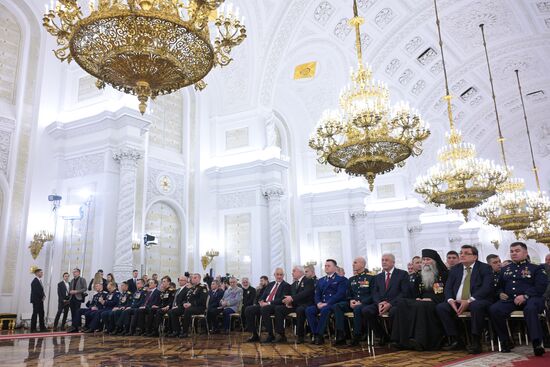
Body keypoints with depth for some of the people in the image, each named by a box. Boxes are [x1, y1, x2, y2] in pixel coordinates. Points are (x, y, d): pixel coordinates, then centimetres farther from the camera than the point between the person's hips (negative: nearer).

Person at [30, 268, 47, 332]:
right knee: (35, 314, -4)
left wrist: (43, 296, 1)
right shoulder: (34, 281, -14)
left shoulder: (40, 281, 15)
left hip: (40, 300, 9)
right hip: (36, 300, -9)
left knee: (41, 314, 9)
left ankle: (42, 327, 12)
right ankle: (33, 329, 3)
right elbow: (36, 291, -20)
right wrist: (42, 296, -12)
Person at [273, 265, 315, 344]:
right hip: (294, 305, 7)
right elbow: (291, 296, 17)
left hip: (305, 304, -7)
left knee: (300, 310, -39)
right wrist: (288, 301, -8)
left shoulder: (309, 281, -1)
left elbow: (306, 293, -18)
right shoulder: (293, 284, 23)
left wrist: (292, 298, -27)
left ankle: (300, 336, -25)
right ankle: (281, 335, -14)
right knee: (278, 308, -13)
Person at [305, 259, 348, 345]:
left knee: (324, 309, -37)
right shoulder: (321, 280, 24)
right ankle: (315, 335, -19)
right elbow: (317, 294, 17)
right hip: (321, 304, 5)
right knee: (309, 310, -23)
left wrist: (327, 303, -19)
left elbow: (340, 294, -8)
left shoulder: (341, 279, 5)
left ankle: (319, 335, -26)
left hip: (334, 304, -5)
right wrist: (318, 303, -8)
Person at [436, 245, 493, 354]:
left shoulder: (485, 268, 1)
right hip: (456, 302, 5)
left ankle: (476, 342, -26)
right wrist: (450, 300, -13)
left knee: (476, 306, -38)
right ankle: (454, 340, -11)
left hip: (478, 301, -5)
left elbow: (487, 288, -13)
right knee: (440, 307, -18)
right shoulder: (454, 269, 16)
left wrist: (469, 301, -23)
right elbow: (448, 288, 11)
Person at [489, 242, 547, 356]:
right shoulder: (505, 269, 25)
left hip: (530, 299, -4)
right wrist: (500, 293, 7)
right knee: (494, 310, -27)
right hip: (509, 300, 4)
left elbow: (541, 286, -3)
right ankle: (505, 342, -15)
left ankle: (537, 343, -35)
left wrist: (525, 296, -17)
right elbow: (499, 285, 31)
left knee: (530, 309, -41)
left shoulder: (536, 268, 11)